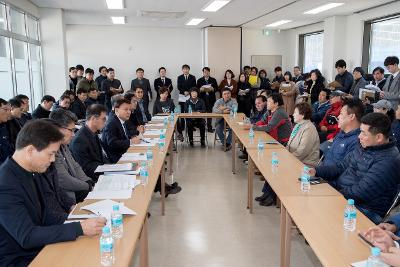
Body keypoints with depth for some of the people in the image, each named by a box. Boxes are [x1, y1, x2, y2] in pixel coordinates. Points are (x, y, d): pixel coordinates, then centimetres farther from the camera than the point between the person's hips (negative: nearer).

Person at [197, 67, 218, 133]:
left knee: (210, 113, -1)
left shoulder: (213, 80, 11)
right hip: (202, 99, 0)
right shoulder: (199, 80, 10)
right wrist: (200, 89, -15)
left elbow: (216, 88, 7)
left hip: (211, 99, 0)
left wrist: (212, 89, -13)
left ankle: (209, 127, 5)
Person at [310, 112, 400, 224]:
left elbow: (360, 193, -24)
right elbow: (341, 166, 15)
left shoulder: (388, 161, -21)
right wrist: (316, 171, 1)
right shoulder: (365, 147, 8)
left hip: (363, 210, -8)